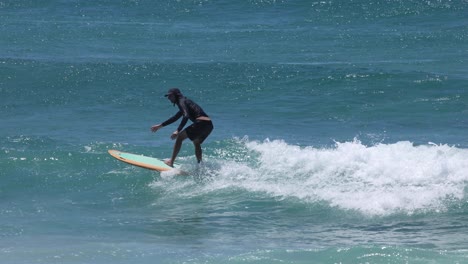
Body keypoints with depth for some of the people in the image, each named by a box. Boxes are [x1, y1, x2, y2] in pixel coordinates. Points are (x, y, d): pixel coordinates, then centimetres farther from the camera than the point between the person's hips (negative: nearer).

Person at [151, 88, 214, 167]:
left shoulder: (182, 101, 1)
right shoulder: (186, 101, 31)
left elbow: (186, 116, -18)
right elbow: (175, 118, 40)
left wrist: (178, 131, -25)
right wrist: (160, 125, 44)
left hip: (201, 123, -9)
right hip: (209, 125, 9)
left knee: (179, 137, -4)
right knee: (196, 143, 30)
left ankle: (171, 162, -6)